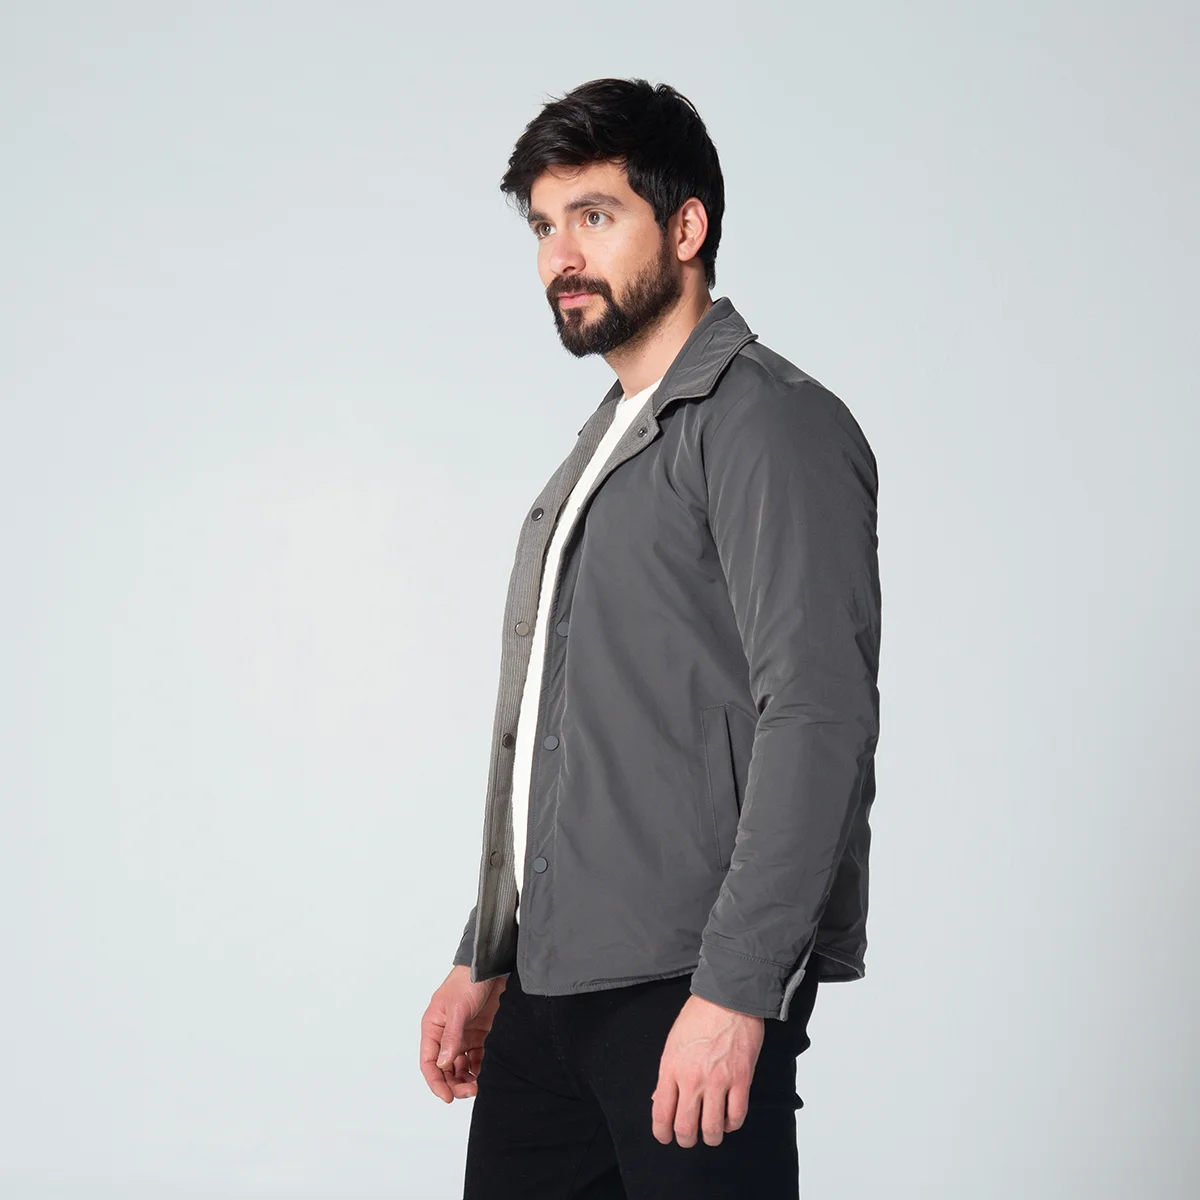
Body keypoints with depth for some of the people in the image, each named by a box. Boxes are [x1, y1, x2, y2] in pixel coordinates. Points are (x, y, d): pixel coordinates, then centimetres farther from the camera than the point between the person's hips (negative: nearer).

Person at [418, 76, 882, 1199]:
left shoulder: (771, 423, -7)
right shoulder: (595, 453, 21)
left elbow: (818, 718, -16)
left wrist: (735, 988, -22)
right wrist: (484, 959, 21)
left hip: (685, 985, -8)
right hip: (550, 985, 8)